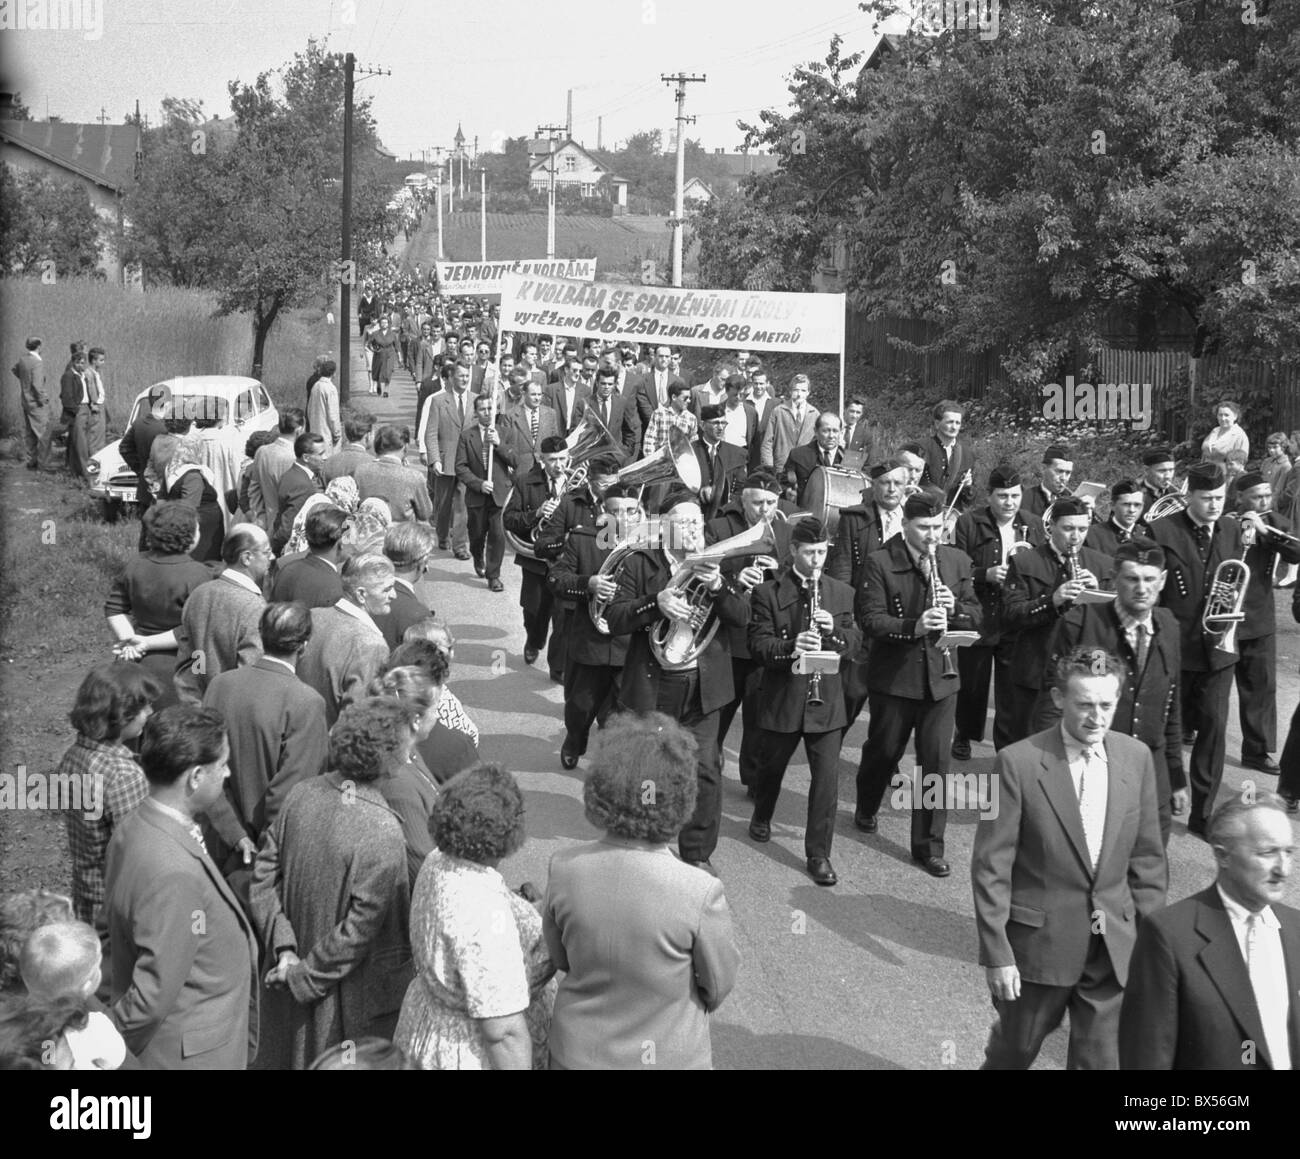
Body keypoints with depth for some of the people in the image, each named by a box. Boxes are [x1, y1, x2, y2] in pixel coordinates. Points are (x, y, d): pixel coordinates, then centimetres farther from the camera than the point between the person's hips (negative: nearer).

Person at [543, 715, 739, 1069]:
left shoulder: (565, 869, -21)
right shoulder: (700, 894, -29)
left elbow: (559, 959, -3)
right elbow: (719, 986, -11)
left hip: (579, 1053, 2)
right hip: (666, 1056, -2)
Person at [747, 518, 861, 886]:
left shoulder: (841, 593, 5)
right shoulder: (767, 593, -5)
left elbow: (855, 640, 6)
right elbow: (758, 645, -11)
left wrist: (834, 630, -14)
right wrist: (791, 646, -29)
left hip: (826, 701, 1)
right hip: (781, 699, -1)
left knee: (827, 777, -4)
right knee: (772, 766, 18)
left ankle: (819, 854, 4)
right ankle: (761, 817, 48)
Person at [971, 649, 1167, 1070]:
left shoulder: (1136, 758, -1)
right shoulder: (1019, 763, -15)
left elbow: (1146, 857, 7)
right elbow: (991, 866, -13)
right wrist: (997, 953, -14)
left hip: (1113, 950, 3)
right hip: (1037, 942, -3)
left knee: (1102, 1059, 9)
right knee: (1016, 1049, 17)